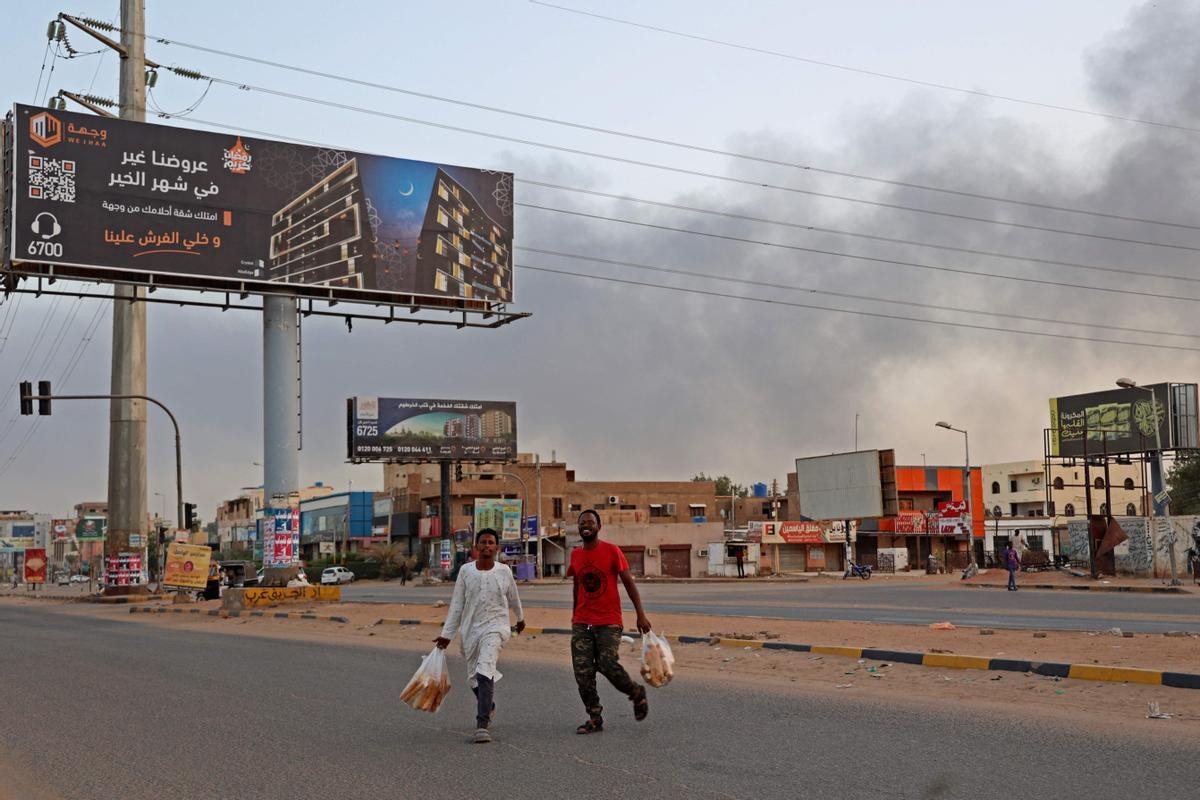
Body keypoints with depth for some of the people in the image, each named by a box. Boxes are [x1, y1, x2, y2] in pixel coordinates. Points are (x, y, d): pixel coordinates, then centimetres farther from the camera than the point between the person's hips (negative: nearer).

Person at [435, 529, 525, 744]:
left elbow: (514, 599, 18)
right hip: (470, 629, 3)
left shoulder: (504, 572, -1)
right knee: (473, 677, 11)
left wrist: (520, 618, 33)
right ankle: (489, 707, 42)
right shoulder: (465, 571, 1)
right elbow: (457, 605, 5)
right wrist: (447, 634, 3)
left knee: (485, 672, -22)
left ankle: (482, 725, -25)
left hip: (495, 626, -3)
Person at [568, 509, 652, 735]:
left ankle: (637, 693, 12)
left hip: (609, 622, -5)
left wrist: (640, 614, -11)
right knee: (583, 673, -3)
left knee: (608, 665, -16)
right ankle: (594, 719, 7)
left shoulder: (612, 551, -5)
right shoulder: (575, 555, 9)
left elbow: (629, 583, -5)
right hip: (581, 623, 5)